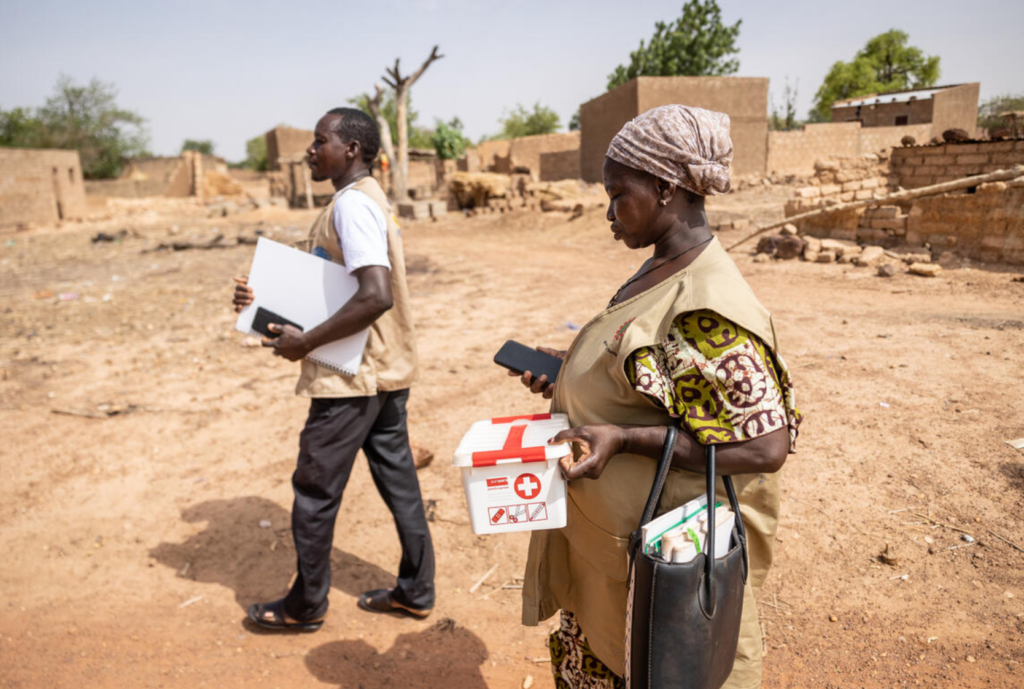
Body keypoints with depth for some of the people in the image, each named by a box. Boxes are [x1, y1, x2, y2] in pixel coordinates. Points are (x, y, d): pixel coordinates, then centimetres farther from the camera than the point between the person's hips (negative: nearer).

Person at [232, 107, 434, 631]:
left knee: (315, 490, 6)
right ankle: (415, 591, 28)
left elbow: (376, 295, -29)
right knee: (397, 477, 15)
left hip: (353, 376, -10)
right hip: (387, 369, 10)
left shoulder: (352, 203, -17)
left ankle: (305, 606, 24)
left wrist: (305, 342, -21)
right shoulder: (365, 198, 15)